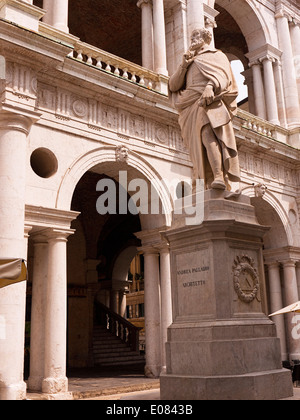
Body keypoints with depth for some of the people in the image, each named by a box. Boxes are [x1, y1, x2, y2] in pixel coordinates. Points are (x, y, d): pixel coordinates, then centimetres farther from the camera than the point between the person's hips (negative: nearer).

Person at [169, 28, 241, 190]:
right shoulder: (190, 62, 36)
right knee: (205, 134, -17)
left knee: (209, 132, -30)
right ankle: (216, 178, -29)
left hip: (211, 100, -5)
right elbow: (173, 86, 24)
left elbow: (221, 74, 0)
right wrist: (184, 65, 12)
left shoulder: (217, 55, 23)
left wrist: (210, 86, -21)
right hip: (193, 105, 5)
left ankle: (220, 177, -44)